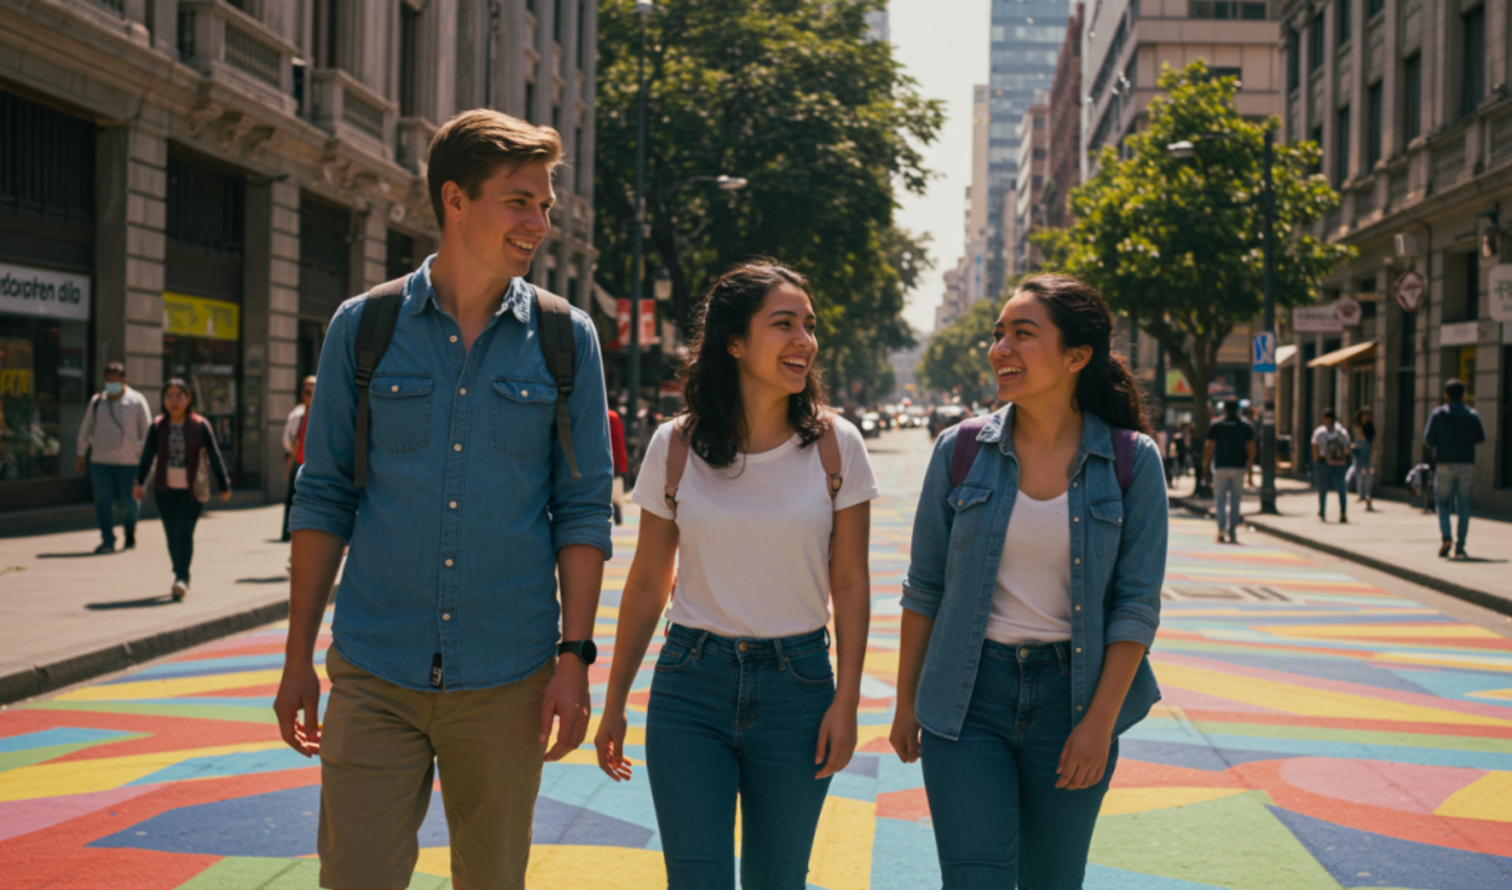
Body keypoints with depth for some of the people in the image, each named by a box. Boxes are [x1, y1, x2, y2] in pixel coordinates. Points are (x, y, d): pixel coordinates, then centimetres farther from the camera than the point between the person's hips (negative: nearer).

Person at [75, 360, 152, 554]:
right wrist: (81, 455, 15)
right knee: (103, 501, -4)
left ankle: (130, 532, 29)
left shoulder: (136, 401, 2)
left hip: (128, 461, -2)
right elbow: (85, 429, 16)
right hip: (100, 460, 2)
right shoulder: (97, 401, 9)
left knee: (131, 501, 2)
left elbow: (146, 431, 4)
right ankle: (108, 541, 1)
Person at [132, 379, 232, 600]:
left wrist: (224, 486, 3)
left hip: (192, 491, -3)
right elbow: (147, 455, -4)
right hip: (165, 490, 3)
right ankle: (181, 578, 23)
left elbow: (214, 457, 0)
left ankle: (181, 579, -16)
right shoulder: (157, 427, 1)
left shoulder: (200, 426, -4)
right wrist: (139, 482, -15)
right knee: (172, 536, 8)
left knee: (183, 533, -15)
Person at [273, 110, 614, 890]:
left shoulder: (565, 340, 2)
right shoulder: (362, 328, 2)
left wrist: (575, 656, -4)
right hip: (373, 674, 0)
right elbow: (323, 498, 5)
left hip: (506, 680, 1)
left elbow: (583, 509, 3)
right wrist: (298, 656, 3)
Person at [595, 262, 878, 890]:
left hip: (797, 686, 0)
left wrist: (846, 700, -4)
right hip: (691, 684, 0)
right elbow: (647, 584, 5)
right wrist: (614, 704, 9)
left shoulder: (834, 444, -3)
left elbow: (850, 585, 1)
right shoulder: (675, 446, -2)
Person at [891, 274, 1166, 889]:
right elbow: (924, 589, 5)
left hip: (1073, 695, 0)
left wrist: (1101, 721, -9)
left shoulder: (1132, 461, -5)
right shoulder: (961, 451, -2)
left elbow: (1137, 603, -5)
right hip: (968, 697, 0)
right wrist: (907, 701, 7)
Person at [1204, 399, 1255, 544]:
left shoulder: (1215, 427, 0)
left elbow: (1209, 448, -2)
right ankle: (1232, 534, 6)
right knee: (1235, 501, 6)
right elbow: (1251, 449, -2)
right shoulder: (1246, 427, 1)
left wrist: (1205, 465, 7)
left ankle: (1222, 529, -11)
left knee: (1220, 499, 7)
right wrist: (1251, 467, 5)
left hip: (1221, 467, 0)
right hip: (1239, 467, 0)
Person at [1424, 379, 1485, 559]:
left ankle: (1445, 536, -14)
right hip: (1467, 464, 2)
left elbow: (1429, 439, -4)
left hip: (1445, 464, -2)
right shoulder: (1472, 415, 4)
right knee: (1463, 505, 6)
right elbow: (1481, 437, 6)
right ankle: (1460, 546, 3)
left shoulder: (1438, 414, -3)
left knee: (1443, 502, 8)